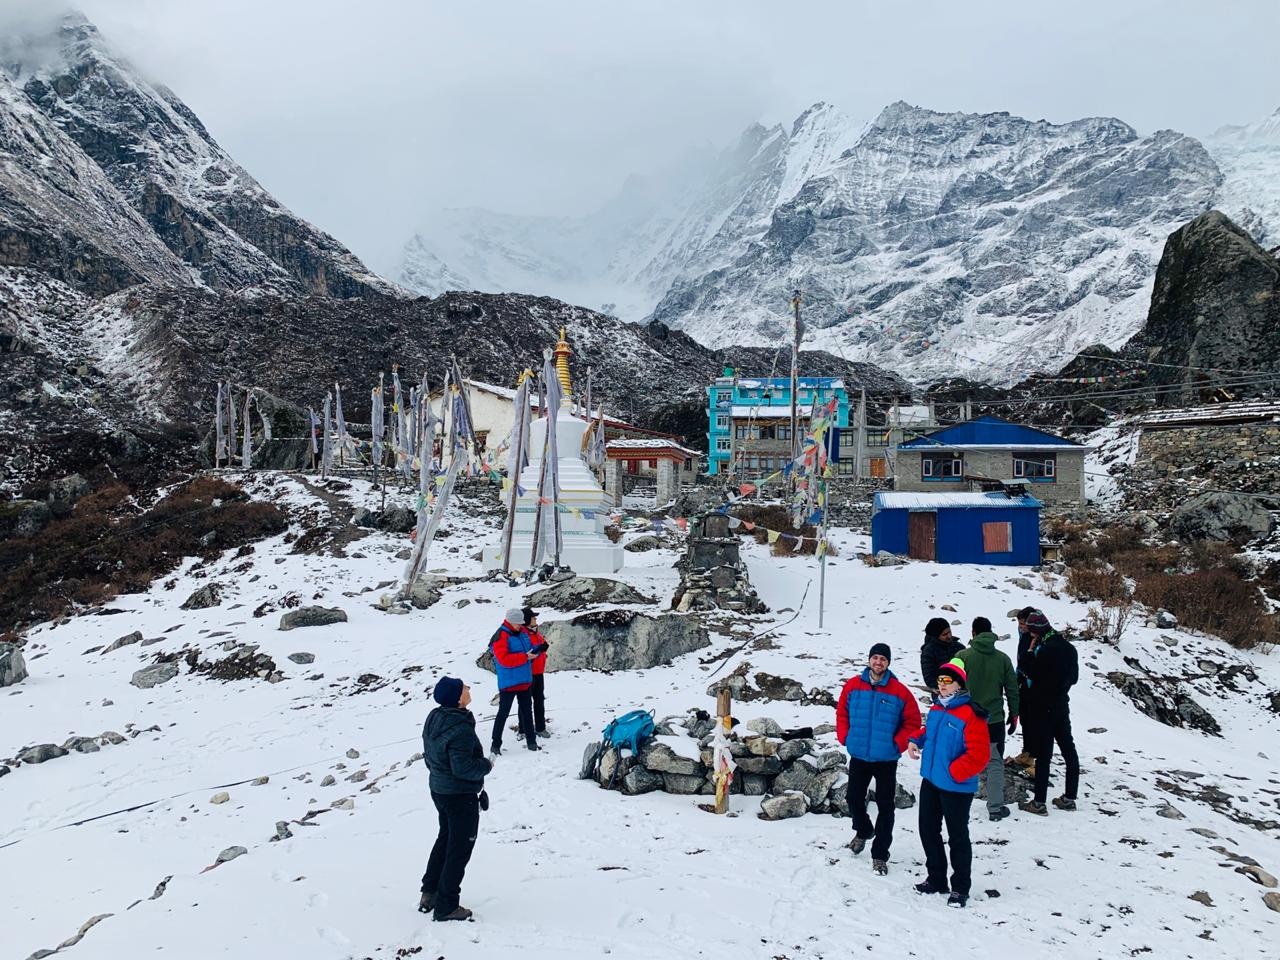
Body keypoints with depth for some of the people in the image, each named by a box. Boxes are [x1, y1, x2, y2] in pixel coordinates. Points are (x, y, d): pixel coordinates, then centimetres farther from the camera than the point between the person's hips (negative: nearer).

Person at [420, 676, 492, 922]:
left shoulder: (434, 719, -1)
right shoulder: (461, 729, -29)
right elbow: (463, 768, -29)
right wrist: (486, 765, -13)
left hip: (438, 789, 9)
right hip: (461, 796, -9)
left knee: (445, 838, 26)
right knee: (459, 848, 6)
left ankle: (430, 892, 36)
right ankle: (446, 906, 15)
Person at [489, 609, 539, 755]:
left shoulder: (522, 632, 8)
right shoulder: (501, 636, -16)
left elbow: (529, 649, 21)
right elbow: (504, 659, -24)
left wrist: (534, 652, -3)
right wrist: (525, 657, -24)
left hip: (525, 680, 7)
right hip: (508, 682, -7)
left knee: (527, 710, 14)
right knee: (504, 712, -1)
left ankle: (531, 741, 24)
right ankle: (495, 744, 8)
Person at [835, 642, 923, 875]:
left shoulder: (899, 691, -11)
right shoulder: (853, 685, -5)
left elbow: (912, 722, -3)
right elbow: (842, 713, 5)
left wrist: (898, 743, -10)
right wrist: (845, 738, -3)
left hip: (886, 759, -2)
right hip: (858, 756, 3)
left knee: (885, 806, 4)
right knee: (854, 799, 17)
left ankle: (880, 854, 17)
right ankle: (863, 831, 46)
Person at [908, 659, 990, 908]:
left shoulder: (970, 715, -22)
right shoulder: (937, 709, 5)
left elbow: (979, 754, -24)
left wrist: (954, 772, -21)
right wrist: (916, 740, 4)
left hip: (956, 787, -8)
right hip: (930, 781, 8)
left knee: (957, 837, 6)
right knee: (928, 830, 17)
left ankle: (960, 888, 22)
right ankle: (936, 878, 33)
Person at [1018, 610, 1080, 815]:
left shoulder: (1046, 649, -22)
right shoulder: (1068, 646, 6)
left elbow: (1031, 673, -14)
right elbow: (1074, 676, 13)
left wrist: (1031, 650, -8)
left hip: (1045, 708, -9)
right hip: (1062, 705, 9)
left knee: (1043, 754, -4)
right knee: (1068, 750, 13)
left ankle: (1039, 803, 1)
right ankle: (1069, 797, 23)